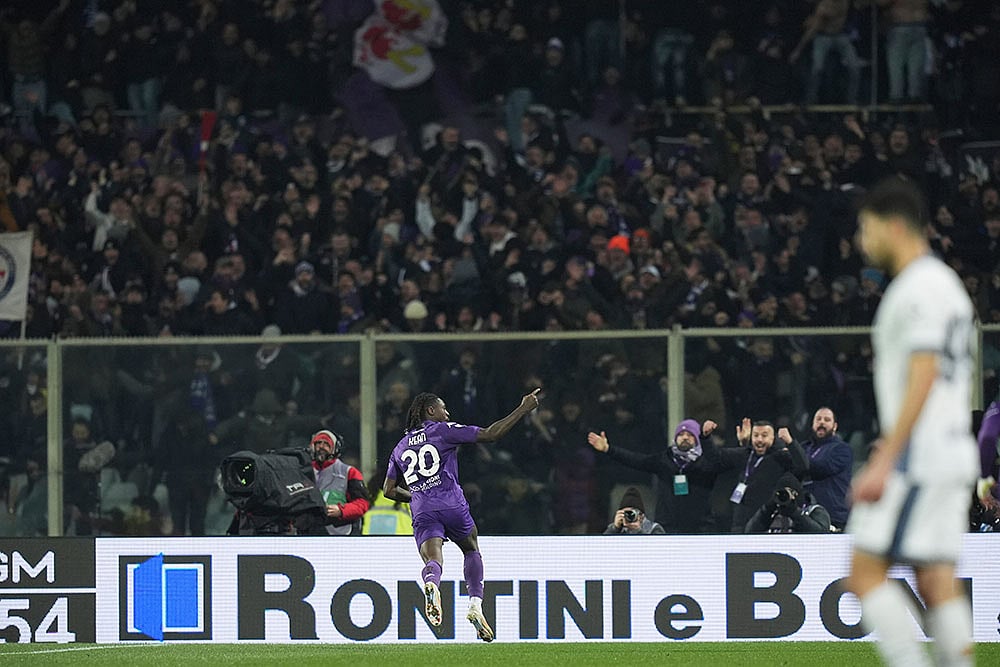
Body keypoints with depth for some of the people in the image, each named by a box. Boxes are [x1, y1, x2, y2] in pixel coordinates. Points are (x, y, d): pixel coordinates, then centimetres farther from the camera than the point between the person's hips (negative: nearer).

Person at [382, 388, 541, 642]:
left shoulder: (401, 447, 21)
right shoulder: (443, 430, 6)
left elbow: (389, 490, 20)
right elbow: (490, 434, 0)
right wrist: (523, 409, 6)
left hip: (422, 514, 2)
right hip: (452, 505, -2)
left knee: (433, 560, -12)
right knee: (472, 549, 21)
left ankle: (430, 584, -50)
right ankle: (475, 603, 4)